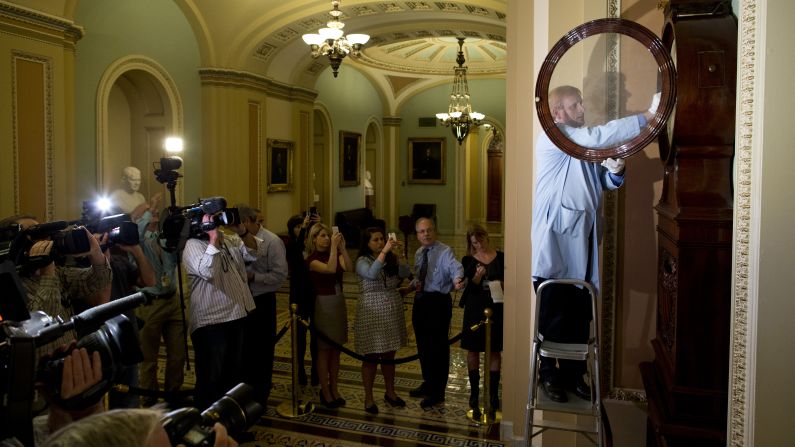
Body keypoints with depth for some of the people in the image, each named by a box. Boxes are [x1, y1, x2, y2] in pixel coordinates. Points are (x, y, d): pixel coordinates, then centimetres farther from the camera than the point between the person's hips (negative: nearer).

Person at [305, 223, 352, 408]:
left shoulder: (336, 254, 6)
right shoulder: (312, 259, -11)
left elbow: (349, 267, -14)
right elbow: (331, 269, -29)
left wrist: (342, 247, -19)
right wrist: (334, 246, -26)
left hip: (339, 302, 6)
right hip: (323, 304, -6)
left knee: (336, 349, 12)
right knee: (324, 350, 2)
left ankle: (334, 388, 24)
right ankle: (325, 392, 12)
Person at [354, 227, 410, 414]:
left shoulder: (391, 259, 5)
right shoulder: (362, 261, -7)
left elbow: (405, 273, -8)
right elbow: (372, 274, -27)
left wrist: (398, 254, -19)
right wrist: (384, 251, -28)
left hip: (392, 309, 4)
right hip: (372, 311, -4)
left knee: (389, 354, 15)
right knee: (371, 356, 2)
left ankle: (390, 392, 30)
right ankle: (368, 398, 16)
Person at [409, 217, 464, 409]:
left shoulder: (445, 252, -13)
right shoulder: (418, 253, 10)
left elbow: (455, 267, -33)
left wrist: (457, 280, -53)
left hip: (438, 302, -8)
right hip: (421, 300, 8)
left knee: (438, 346, -1)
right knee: (423, 344, 18)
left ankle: (437, 393, 14)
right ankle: (428, 383, 38)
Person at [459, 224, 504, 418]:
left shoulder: (500, 257, 3)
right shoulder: (468, 261, 0)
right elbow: (470, 287, -8)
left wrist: (502, 285, -13)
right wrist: (477, 277, -26)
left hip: (497, 307, 1)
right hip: (475, 309, -1)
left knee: (495, 351, 6)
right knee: (473, 350, 5)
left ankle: (493, 393, 16)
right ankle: (474, 392, 17)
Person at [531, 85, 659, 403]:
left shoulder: (583, 143, 20)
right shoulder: (552, 138, -7)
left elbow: (605, 183, 22)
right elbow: (600, 136, -21)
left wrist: (615, 171, -2)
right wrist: (647, 116, -19)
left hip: (583, 238, 8)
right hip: (556, 239, -8)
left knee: (581, 314, 9)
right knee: (555, 315, -1)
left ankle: (573, 374, 21)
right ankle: (549, 375, 14)